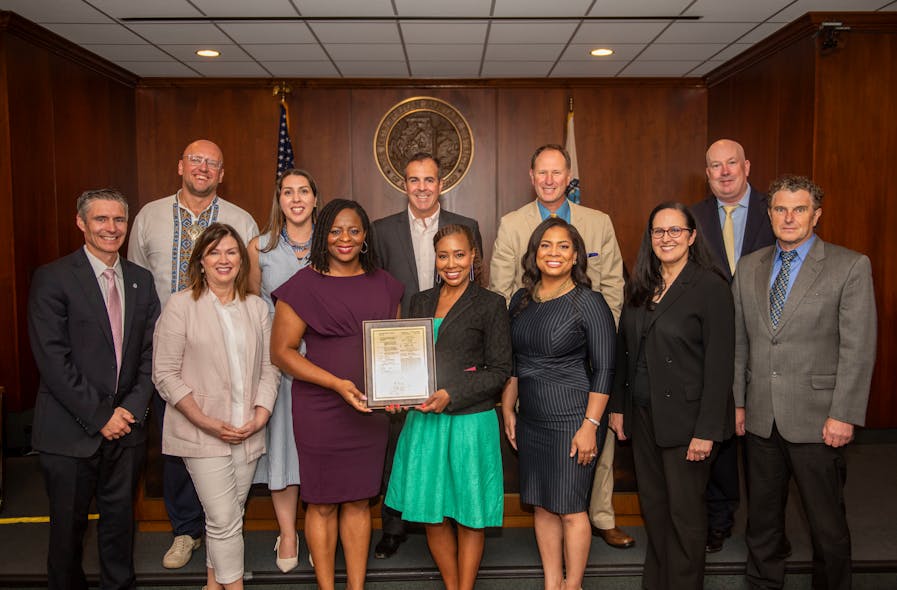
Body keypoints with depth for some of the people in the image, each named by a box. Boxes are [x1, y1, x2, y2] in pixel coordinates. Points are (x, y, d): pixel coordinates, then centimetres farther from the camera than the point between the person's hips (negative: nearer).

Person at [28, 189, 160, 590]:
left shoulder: (141, 280, 7)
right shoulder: (52, 278, -8)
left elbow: (151, 352, 6)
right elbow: (52, 359, -13)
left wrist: (132, 409, -6)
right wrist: (98, 416, -14)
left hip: (126, 426, 4)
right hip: (70, 431, -4)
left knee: (120, 519, 16)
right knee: (68, 526, 11)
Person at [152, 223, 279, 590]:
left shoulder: (257, 308, 8)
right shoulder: (181, 305, -5)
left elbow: (269, 368, 8)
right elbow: (165, 374, -8)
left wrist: (260, 416, -6)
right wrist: (207, 422, -13)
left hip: (247, 433, 4)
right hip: (203, 433, -4)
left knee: (227, 516, 14)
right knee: (225, 519, -4)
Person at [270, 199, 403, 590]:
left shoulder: (383, 284, 8)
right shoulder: (303, 285, -6)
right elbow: (281, 351, -8)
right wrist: (337, 383, -18)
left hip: (370, 410, 4)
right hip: (320, 409, -4)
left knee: (359, 500, 13)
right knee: (322, 503, 8)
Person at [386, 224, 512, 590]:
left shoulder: (491, 304, -4)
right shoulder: (420, 302, 11)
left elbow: (499, 371, -7)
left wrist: (451, 396, -17)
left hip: (470, 422, -4)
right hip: (423, 420, 4)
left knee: (469, 516, 7)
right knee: (432, 514, 11)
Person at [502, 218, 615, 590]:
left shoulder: (589, 302, -10)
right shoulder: (521, 301, 7)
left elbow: (604, 370, -12)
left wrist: (590, 426, -16)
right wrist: (507, 410, 13)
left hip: (572, 421, -5)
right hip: (530, 420, 6)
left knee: (570, 508, 3)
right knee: (542, 506, 13)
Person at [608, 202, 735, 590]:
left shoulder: (710, 286, -11)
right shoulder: (640, 286, 7)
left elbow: (719, 364, -14)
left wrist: (707, 430, -16)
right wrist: (617, 406, 9)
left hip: (686, 418, -5)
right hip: (642, 415, 6)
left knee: (685, 511, 7)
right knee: (653, 505, 15)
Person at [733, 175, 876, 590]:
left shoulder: (850, 266, -4)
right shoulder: (749, 267, 8)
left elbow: (858, 348, -8)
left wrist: (844, 415, -12)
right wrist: (737, 402, 7)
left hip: (816, 419, -4)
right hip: (760, 417, 4)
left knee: (827, 525, 8)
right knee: (761, 517, 16)